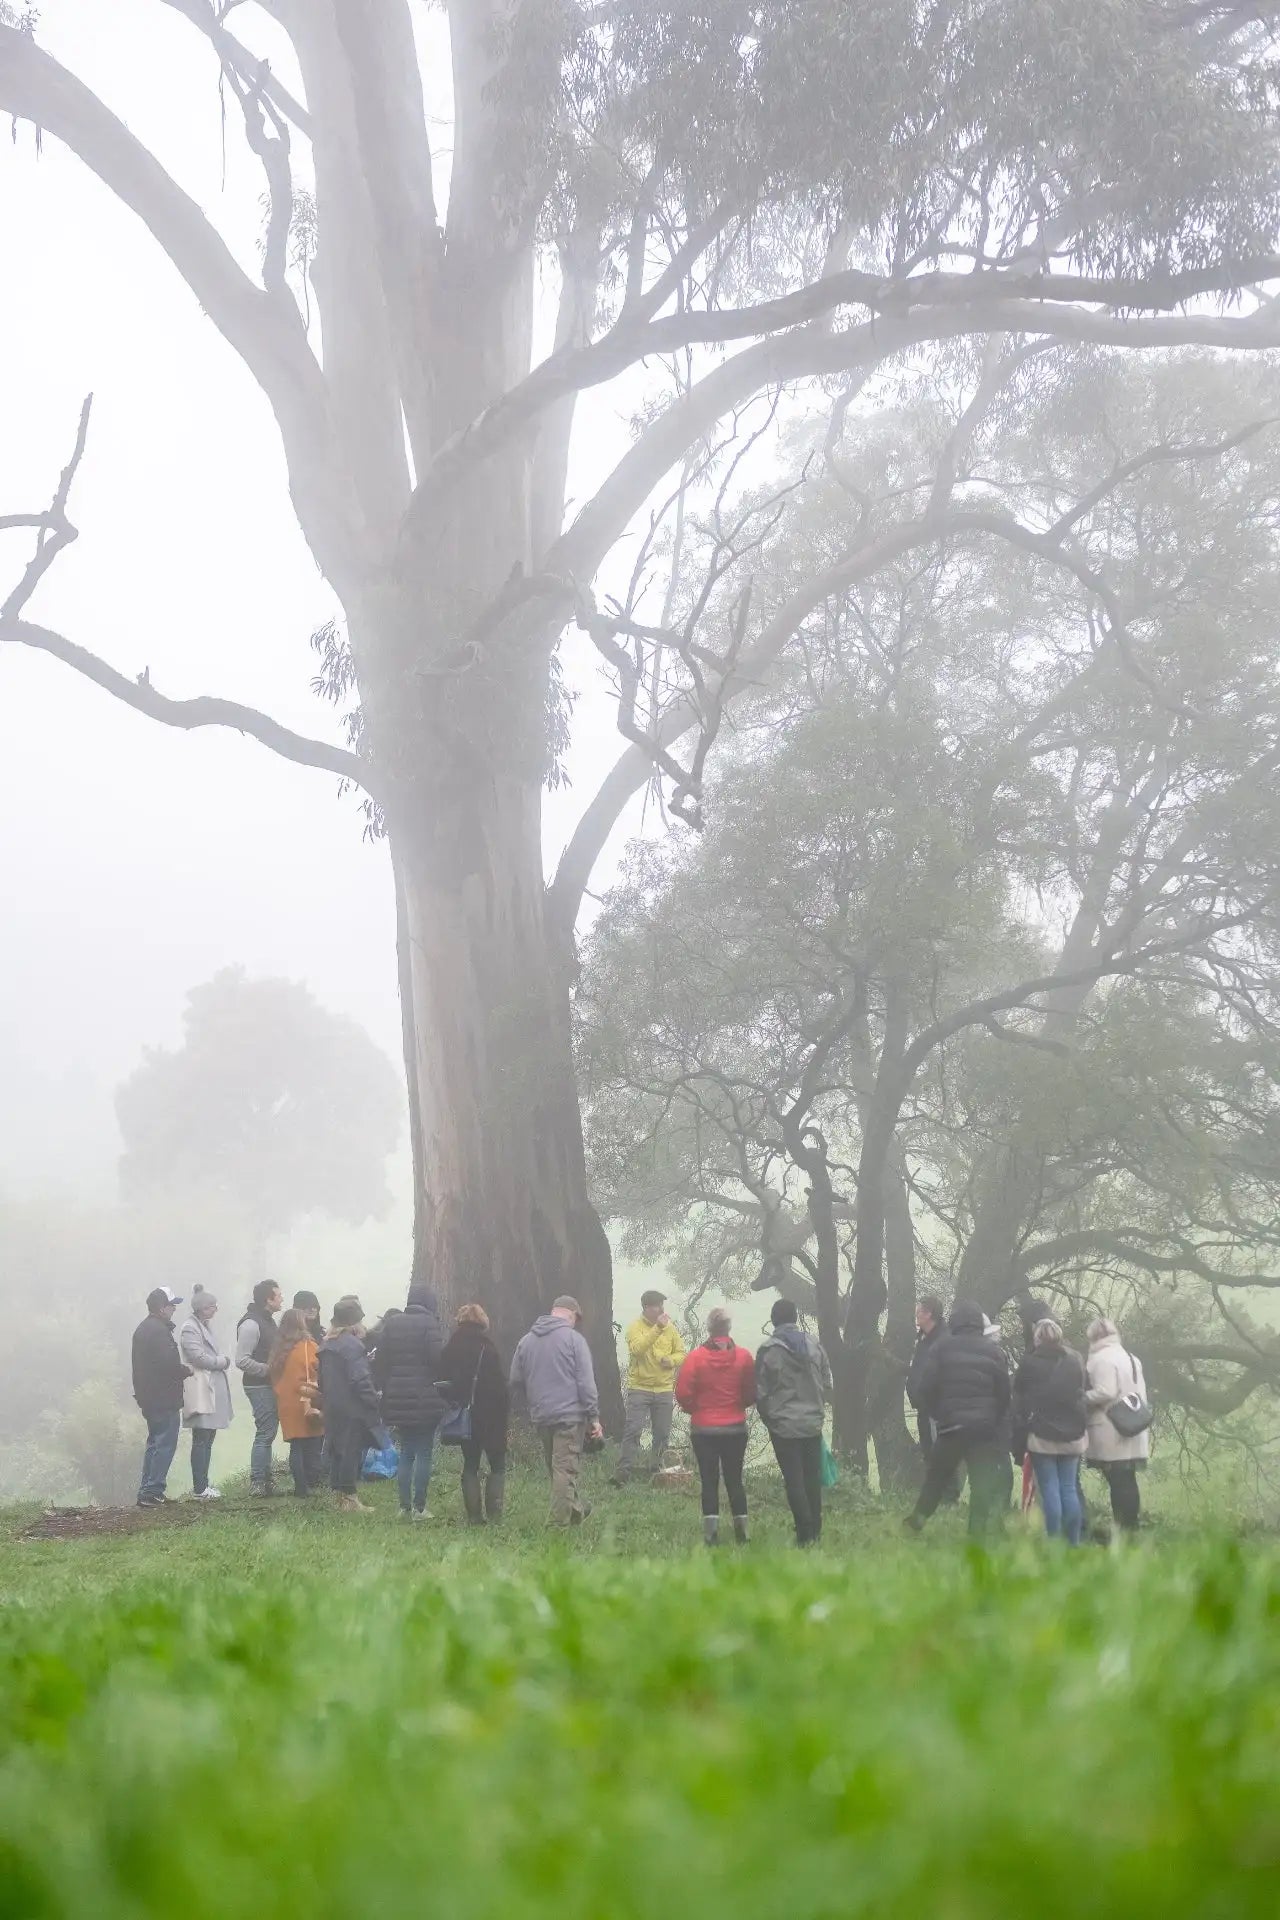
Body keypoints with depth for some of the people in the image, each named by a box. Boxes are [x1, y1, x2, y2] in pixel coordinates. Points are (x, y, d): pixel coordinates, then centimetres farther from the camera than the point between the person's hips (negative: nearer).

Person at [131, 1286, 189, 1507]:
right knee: (165, 1444, -6)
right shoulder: (159, 1331, -17)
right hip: (165, 1398, -10)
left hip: (148, 1397, 10)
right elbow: (169, 1364, -23)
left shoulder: (142, 1329, 15)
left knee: (155, 1442, 17)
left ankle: (147, 1490, 19)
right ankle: (152, 1491, -8)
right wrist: (186, 1371, -6)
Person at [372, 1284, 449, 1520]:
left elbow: (380, 1360, 7)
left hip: (397, 1401, 5)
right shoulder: (429, 1324, -8)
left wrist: (381, 1387, 11)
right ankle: (419, 1507, 1)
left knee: (406, 1454, 12)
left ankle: (404, 1506, 9)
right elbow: (439, 1359, -14)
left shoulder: (390, 1324, 8)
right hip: (426, 1401, -5)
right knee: (424, 1454, 2)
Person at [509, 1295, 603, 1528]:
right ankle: (560, 1522, -5)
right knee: (566, 1469, -3)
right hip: (570, 1414, -6)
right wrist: (594, 1417, -7)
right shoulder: (573, 1338, -7)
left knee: (555, 1468, 17)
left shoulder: (527, 1340, 9)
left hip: (541, 1416, 6)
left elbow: (515, 1381, 14)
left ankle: (576, 1509, 30)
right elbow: (586, 1382, -11)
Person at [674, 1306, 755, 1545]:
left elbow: (683, 1393, -10)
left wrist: (695, 1410, 8)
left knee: (709, 1480, 4)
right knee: (734, 1479, 11)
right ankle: (741, 1530, 9)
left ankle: (711, 1531, -4)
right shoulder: (743, 1357, -5)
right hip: (735, 1427, 1)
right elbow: (752, 1393, -3)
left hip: (704, 1429, -1)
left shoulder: (696, 1357, -10)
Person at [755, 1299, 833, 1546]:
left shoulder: (768, 1350, -10)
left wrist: (769, 1419, 11)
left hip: (784, 1425, -4)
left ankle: (805, 1533, -3)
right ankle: (815, 1531, 16)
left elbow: (761, 1392, -5)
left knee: (794, 1480, 0)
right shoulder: (814, 1345, 1)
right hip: (813, 1423, 4)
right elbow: (827, 1384, 7)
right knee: (813, 1479, 12)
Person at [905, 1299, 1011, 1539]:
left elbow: (925, 1389, -5)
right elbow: (1004, 1393, 2)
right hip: (985, 1428, 0)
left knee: (936, 1476, 18)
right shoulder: (994, 1351, 0)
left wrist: (936, 1414, 10)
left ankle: (917, 1520, 25)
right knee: (984, 1483, 3)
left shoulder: (943, 1349, -3)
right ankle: (978, 1532, -1)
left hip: (950, 1425, 0)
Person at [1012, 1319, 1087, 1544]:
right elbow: (1082, 1393, 16)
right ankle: (1074, 1542, 8)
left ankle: (1054, 1542, -5)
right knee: (1070, 1489, 8)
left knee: (1050, 1490, -2)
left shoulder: (1030, 1364, -7)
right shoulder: (1076, 1361, 7)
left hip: (1042, 1435, -4)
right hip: (1073, 1435, 4)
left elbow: (1019, 1401, -2)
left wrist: (1019, 1433, 6)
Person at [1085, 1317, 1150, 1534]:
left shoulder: (1101, 1358, -10)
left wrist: (1080, 1399, -7)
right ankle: (1131, 1529, 13)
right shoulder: (1131, 1358, 17)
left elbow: (1105, 1392, -19)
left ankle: (1124, 1531, -9)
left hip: (1111, 1433, -8)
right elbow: (1141, 1394, 18)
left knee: (1118, 1484, -8)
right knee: (1127, 1482, 11)